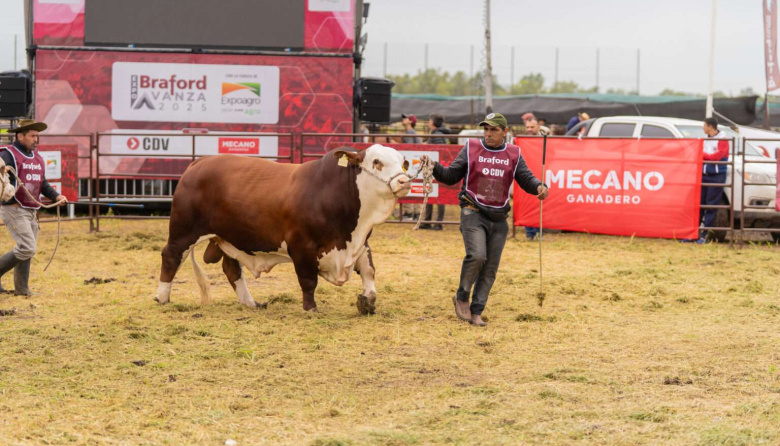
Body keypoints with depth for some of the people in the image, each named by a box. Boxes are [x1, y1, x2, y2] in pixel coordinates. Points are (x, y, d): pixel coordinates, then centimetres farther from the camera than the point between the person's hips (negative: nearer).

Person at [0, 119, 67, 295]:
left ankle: (22, 289, 15)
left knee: (26, 251, 9)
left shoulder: (37, 158, 15)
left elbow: (43, 184, 17)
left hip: (31, 211, 8)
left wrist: (56, 196, 3)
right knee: (27, 248, -15)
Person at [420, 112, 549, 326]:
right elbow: (451, 176, 3)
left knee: (490, 268, 4)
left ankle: (476, 311, 13)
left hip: (499, 218, 3)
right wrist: (434, 167, -14)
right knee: (476, 255, -23)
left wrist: (539, 187, -17)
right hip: (473, 212, -3)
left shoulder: (513, 154, 8)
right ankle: (461, 297, -1)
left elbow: (526, 179, 5)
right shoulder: (471, 148, 2)